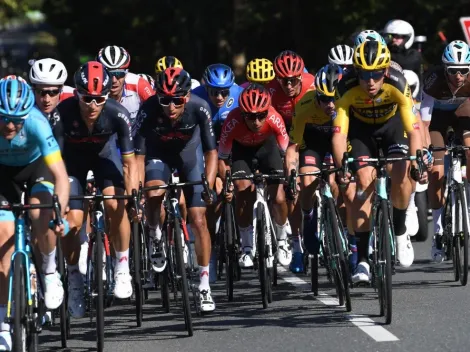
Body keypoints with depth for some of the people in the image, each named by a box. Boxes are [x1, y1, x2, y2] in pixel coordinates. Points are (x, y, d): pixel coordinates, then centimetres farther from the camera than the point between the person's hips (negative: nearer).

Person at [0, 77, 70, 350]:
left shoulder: (36, 122, -37)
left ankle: (49, 271, 3)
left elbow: (60, 175, -38)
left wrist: (59, 215, -51)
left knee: (40, 214, -29)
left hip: (37, 166, -1)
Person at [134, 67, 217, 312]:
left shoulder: (199, 108, -31)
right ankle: (155, 237, 0)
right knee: (153, 194, -32)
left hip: (189, 150, 0)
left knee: (198, 219, -8)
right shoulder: (148, 111, -33)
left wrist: (209, 186, -35)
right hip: (158, 152, 0)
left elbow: (211, 152, -23)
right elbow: (139, 156, -29)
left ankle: (204, 286, 1)